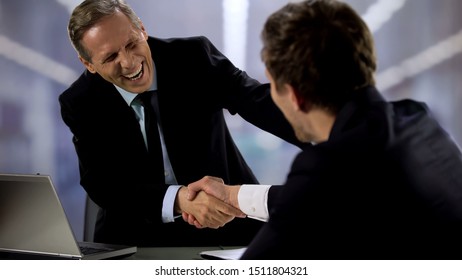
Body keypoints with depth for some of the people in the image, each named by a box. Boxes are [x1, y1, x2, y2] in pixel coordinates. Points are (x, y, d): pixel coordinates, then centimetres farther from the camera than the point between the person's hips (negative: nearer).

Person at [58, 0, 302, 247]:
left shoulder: (193, 57, -10)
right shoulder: (80, 105, -10)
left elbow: (260, 102, -17)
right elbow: (102, 186, -18)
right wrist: (179, 200, -35)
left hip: (226, 221, 1)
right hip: (139, 236, -1)